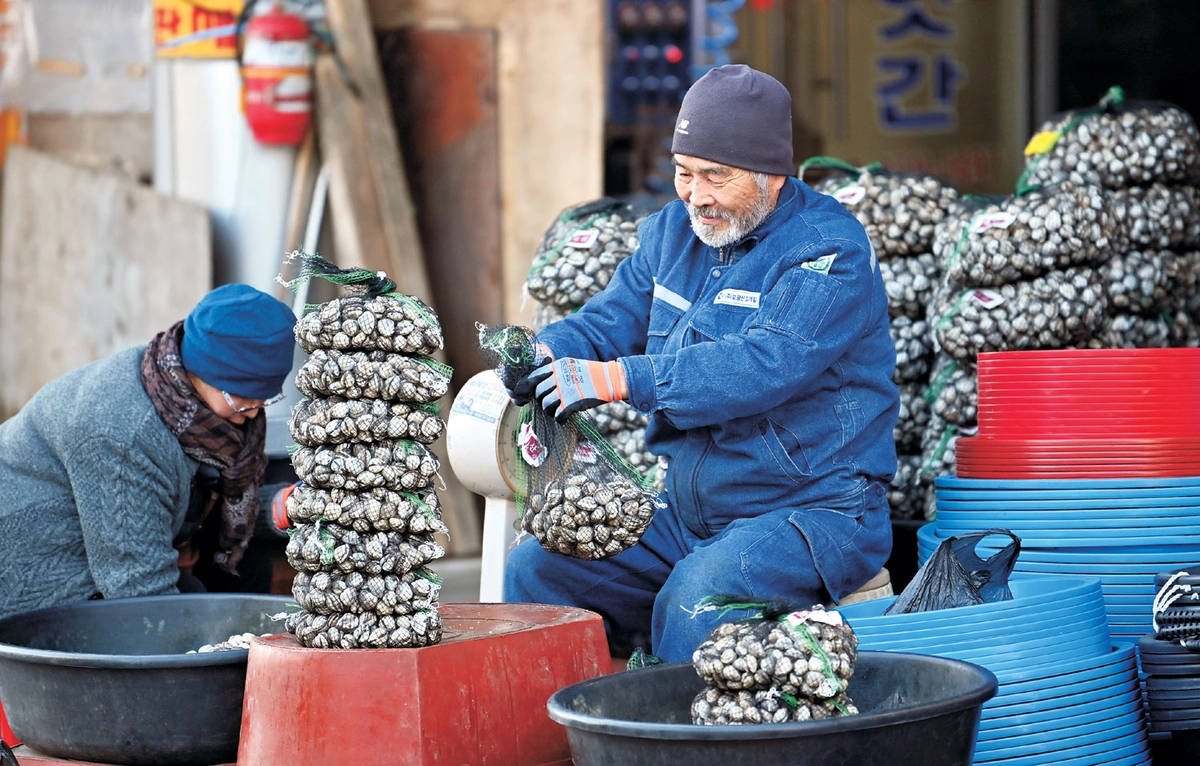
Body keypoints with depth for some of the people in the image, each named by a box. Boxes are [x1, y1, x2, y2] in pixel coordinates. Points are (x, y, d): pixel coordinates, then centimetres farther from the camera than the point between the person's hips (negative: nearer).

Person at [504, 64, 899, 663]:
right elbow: (609, 320, 9)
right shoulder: (672, 232, 12)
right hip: (686, 516, 8)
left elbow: (765, 365, -26)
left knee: (698, 600, -35)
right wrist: (545, 355, -17)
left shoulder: (830, 250, -13)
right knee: (536, 568, -7)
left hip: (812, 514, -7)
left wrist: (620, 380, -34)